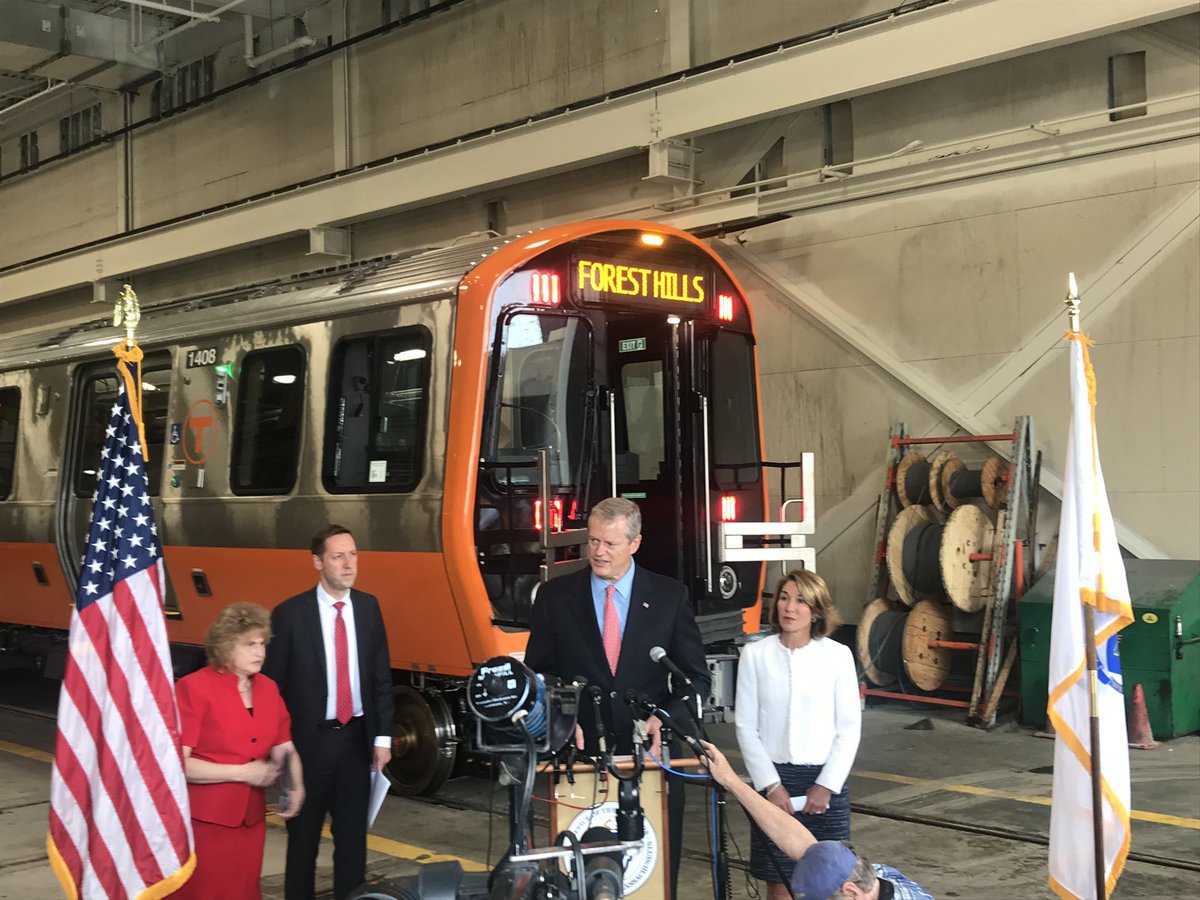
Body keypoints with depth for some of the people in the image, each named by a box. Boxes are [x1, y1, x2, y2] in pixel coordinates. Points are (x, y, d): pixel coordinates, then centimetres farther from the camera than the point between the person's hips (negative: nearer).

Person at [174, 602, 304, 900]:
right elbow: (177, 764, -18)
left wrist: (296, 786, -9)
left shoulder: (268, 689, 7)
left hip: (250, 819, 6)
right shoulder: (194, 688, -13)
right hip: (202, 821, -6)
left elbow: (284, 748, 11)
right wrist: (242, 772, -19)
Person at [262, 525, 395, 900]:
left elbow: (382, 677, 7)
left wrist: (382, 737, 3)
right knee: (304, 833, 10)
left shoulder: (368, 607, 4)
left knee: (353, 832, 12)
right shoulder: (290, 614, -9)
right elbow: (273, 684, -6)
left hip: (356, 738, 4)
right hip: (309, 740, -3)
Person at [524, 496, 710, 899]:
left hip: (650, 754, 0)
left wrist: (665, 718, -12)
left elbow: (696, 678, 6)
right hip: (582, 753, 0)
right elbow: (538, 674, 7)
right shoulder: (555, 597, 3)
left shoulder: (671, 597, 2)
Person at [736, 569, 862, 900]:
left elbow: (850, 728, 0)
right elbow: (746, 726, 0)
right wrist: (770, 784, -6)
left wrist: (826, 785, -7)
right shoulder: (755, 654, -3)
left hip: (824, 780, 0)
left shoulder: (838, 655, -2)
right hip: (773, 778, 0)